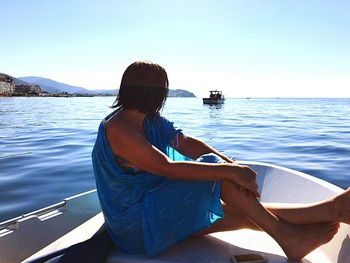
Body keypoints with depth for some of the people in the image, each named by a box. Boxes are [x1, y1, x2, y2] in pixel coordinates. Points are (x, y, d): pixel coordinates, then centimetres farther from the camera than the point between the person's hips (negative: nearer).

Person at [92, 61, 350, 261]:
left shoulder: (150, 120, 5)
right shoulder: (117, 129, -23)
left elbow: (186, 142, -5)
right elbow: (167, 168, -32)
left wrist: (234, 165, -19)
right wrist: (230, 171, -31)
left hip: (159, 206, 8)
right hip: (136, 223, -8)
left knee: (242, 212, -8)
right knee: (213, 168, -24)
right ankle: (287, 237, -16)